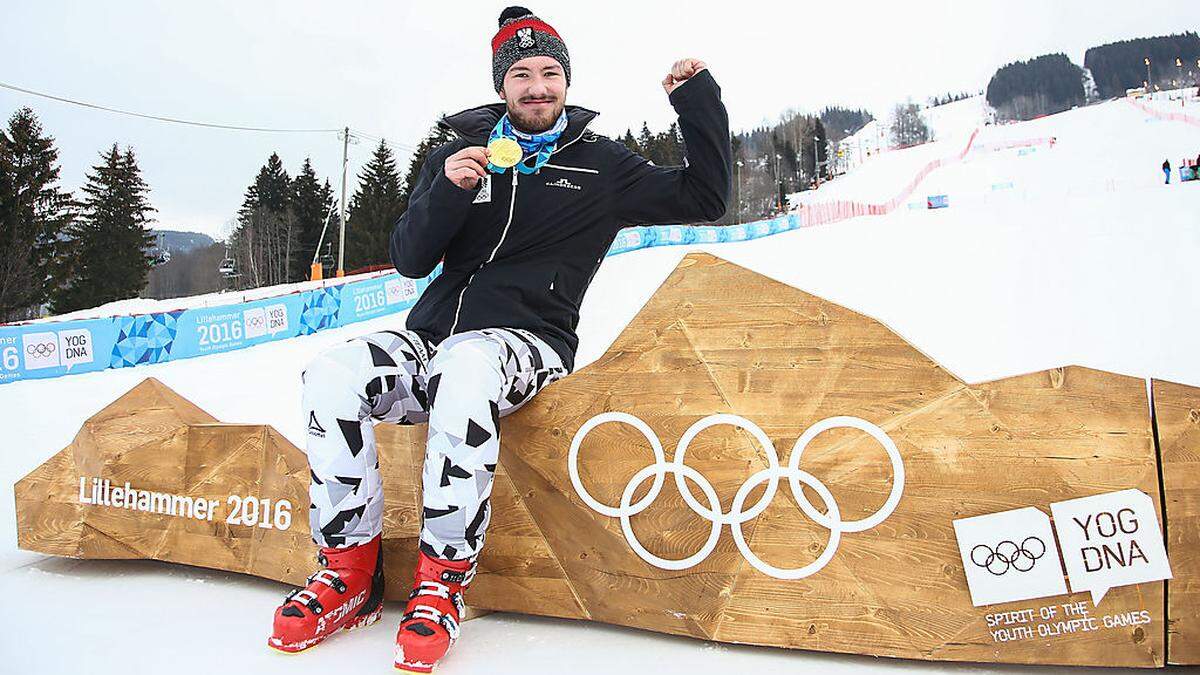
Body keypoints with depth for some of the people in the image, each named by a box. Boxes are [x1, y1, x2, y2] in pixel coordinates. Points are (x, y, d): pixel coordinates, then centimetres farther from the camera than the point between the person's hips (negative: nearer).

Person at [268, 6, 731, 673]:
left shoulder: (602, 166, 11)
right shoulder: (457, 154, 15)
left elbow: (706, 198, 9)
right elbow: (411, 261, 7)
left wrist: (699, 98, 2)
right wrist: (447, 191, -11)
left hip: (526, 342, -3)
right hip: (430, 334, 4)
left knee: (465, 368, -38)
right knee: (333, 373, -24)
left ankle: (445, 580, -24)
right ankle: (351, 572, -10)